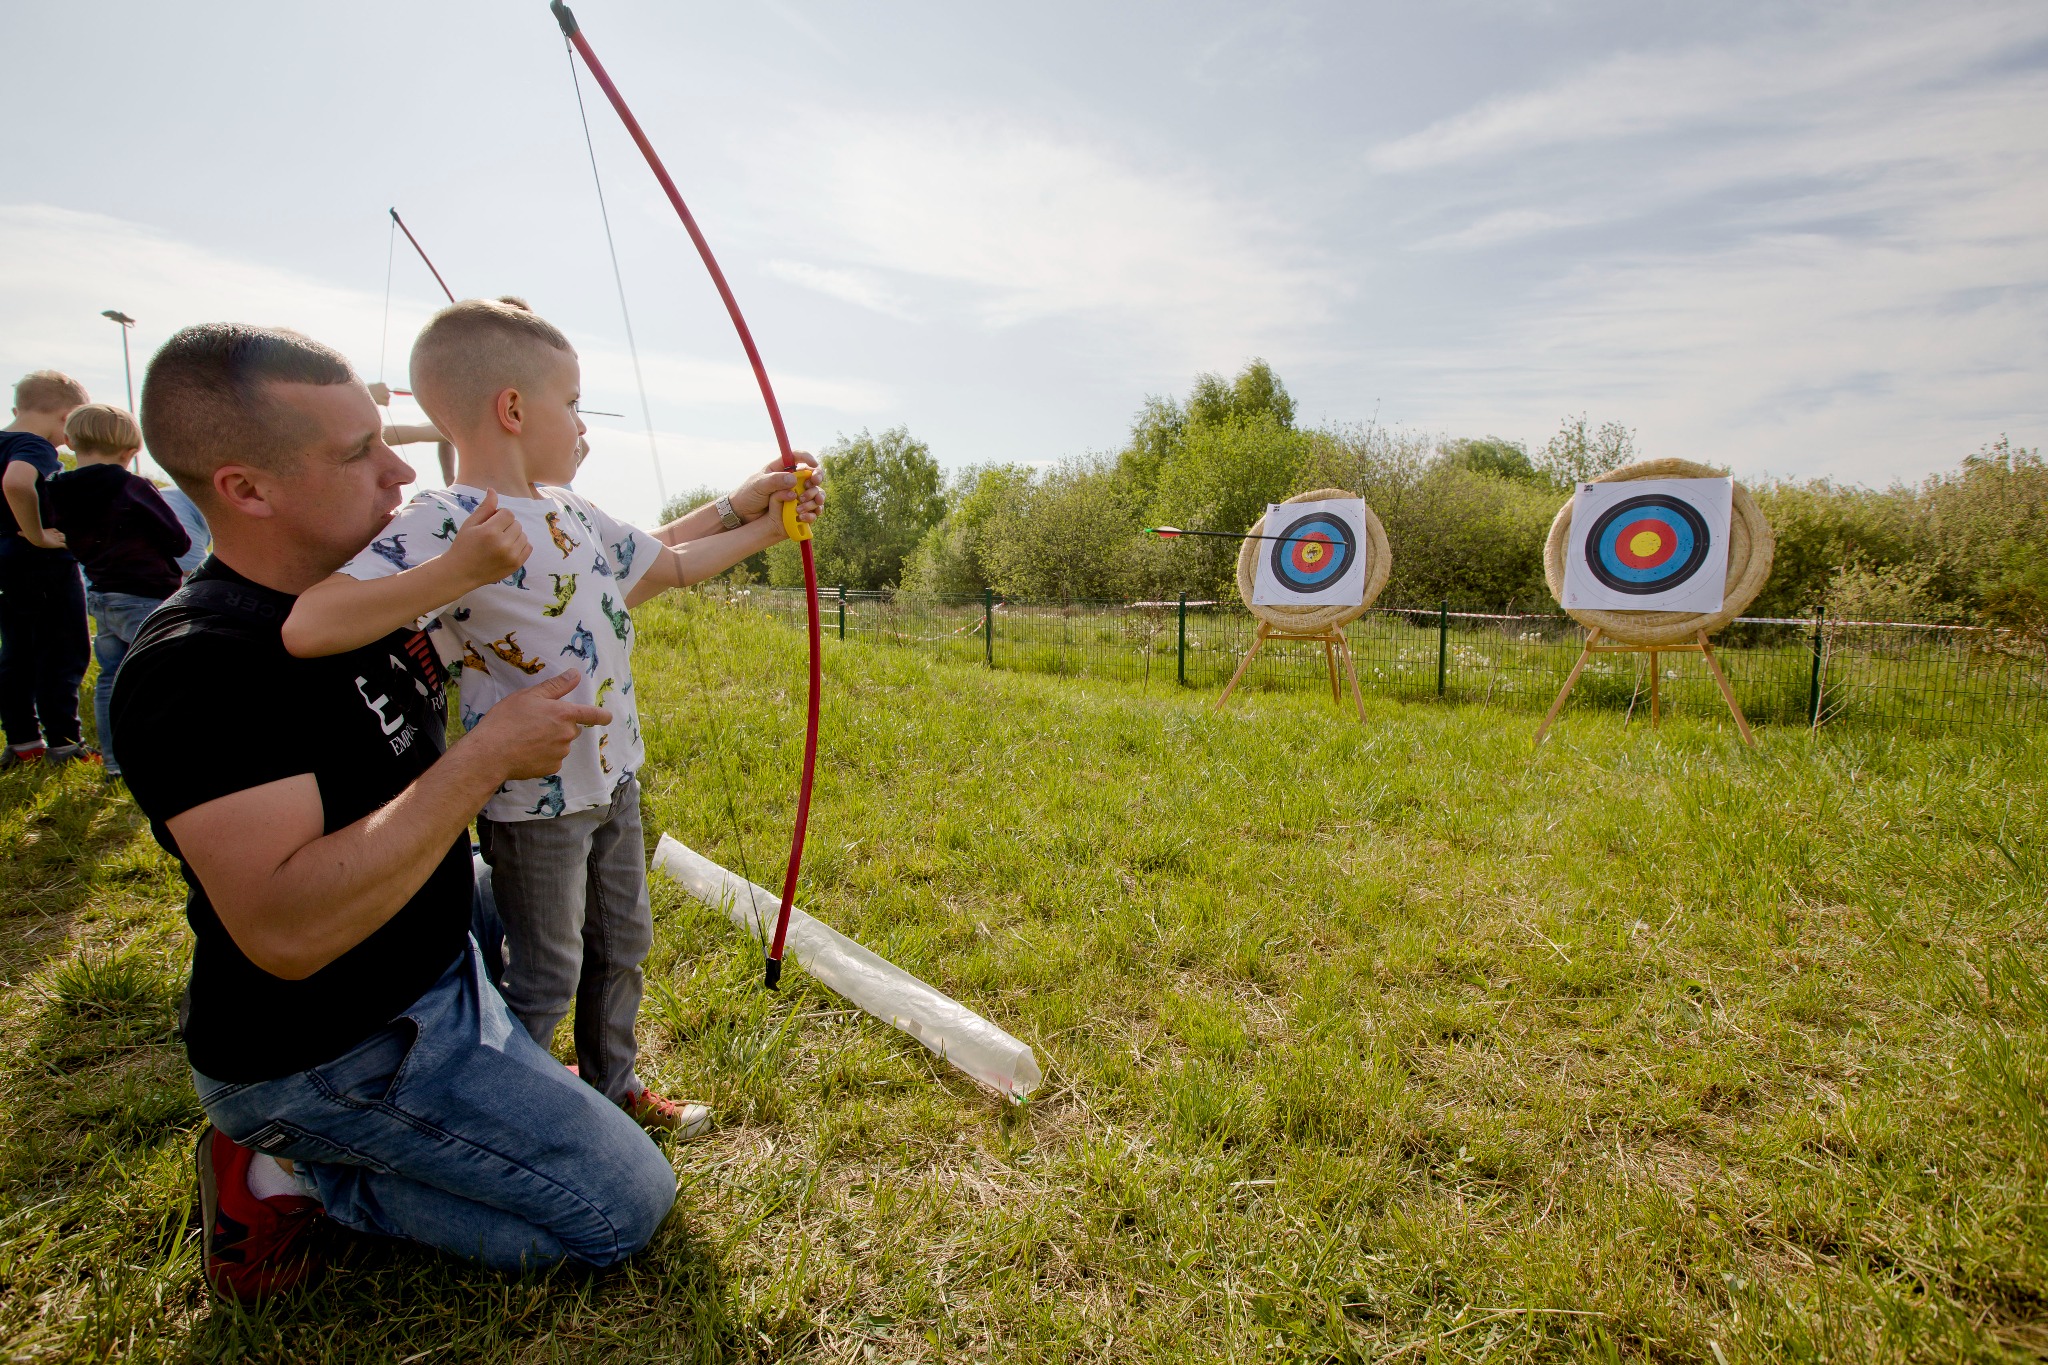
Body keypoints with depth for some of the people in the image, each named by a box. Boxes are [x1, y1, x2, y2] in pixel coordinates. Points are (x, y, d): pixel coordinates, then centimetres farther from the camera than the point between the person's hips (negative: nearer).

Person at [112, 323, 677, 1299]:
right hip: (331, 1055, -8)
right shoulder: (199, 665, -26)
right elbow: (288, 933, -34)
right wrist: (486, 757, -30)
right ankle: (290, 1172, 5)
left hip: (432, 972, 9)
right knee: (625, 1206, -4)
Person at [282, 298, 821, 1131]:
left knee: (621, 945, 23)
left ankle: (613, 1088, 45)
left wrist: (759, 523, 17)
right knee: (545, 978, 11)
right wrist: (456, 574, -43)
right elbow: (306, 628, -35)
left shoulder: (571, 514, 4)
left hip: (612, 774, 8)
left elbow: (670, 563, 18)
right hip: (533, 802, -8)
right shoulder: (439, 526, -23)